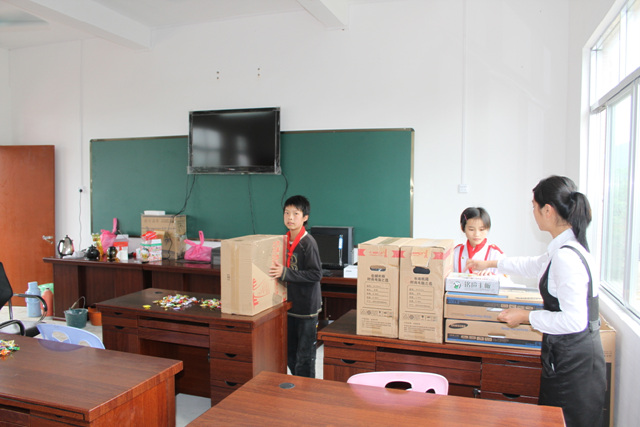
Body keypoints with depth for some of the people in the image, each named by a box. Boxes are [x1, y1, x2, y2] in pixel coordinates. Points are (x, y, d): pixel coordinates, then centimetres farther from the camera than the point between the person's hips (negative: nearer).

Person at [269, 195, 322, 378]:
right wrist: (277, 270, 2)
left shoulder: (308, 242, -16)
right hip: (289, 305, 8)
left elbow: (316, 274, -21)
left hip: (306, 307, -8)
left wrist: (286, 273, -24)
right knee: (289, 353, 18)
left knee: (305, 356, 3)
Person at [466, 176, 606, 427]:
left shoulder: (566, 256, -24)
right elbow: (535, 266, 28)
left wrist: (526, 316, -13)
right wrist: (490, 264, 38)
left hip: (574, 360, -10)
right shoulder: (566, 248, 8)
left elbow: (574, 320, -26)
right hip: (570, 353, 10)